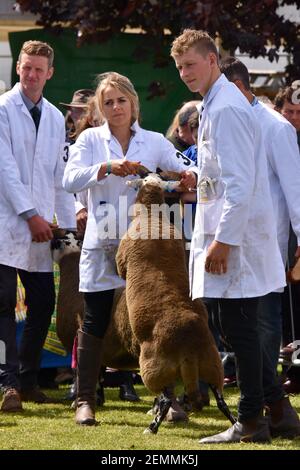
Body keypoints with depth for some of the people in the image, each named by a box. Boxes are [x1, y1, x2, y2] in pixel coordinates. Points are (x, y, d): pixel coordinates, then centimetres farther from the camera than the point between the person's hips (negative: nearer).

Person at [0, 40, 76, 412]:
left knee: (43, 304, 5)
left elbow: (61, 176, 16)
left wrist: (68, 224, 10)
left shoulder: (55, 118, 15)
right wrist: (30, 214, -14)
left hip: (40, 226, 6)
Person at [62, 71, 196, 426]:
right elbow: (70, 179, -10)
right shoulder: (90, 139, 4)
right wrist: (107, 167, -24)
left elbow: (181, 169, 3)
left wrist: (189, 176, -21)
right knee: (95, 323, 1)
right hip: (101, 244, -1)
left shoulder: (154, 142, 8)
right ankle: (85, 399, 8)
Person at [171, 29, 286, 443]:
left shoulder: (226, 109, -15)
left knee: (239, 328, -7)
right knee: (239, 329, 11)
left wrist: (223, 239, -22)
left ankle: (251, 421, -4)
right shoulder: (216, 105, 17)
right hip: (227, 236, 10)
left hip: (235, 238, -10)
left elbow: (241, 183, -21)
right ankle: (251, 419, 15)